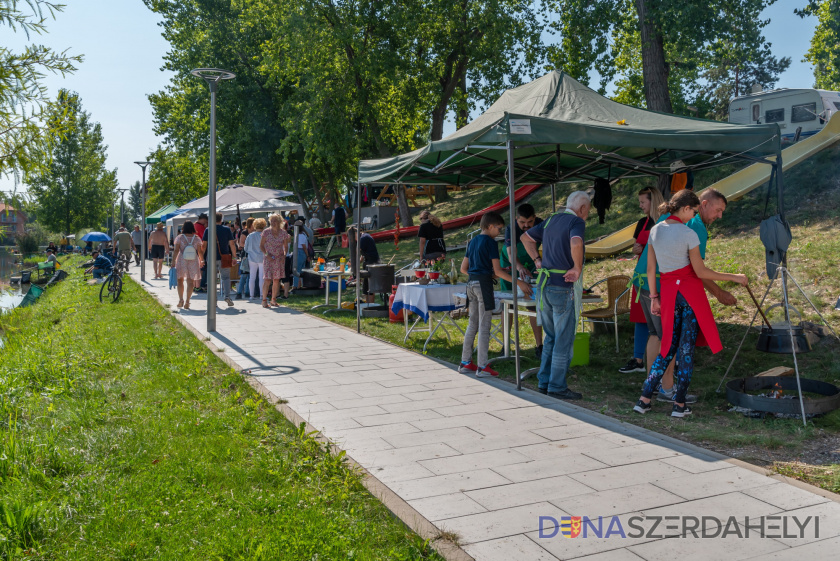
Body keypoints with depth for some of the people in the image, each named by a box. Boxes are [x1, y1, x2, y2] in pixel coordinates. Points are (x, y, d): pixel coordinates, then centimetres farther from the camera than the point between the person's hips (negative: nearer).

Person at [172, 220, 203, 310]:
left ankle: (181, 299, 8)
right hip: (193, 262, 1)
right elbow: (200, 251, 3)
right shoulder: (197, 238, 1)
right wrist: (202, 260, 18)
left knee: (180, 281, 15)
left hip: (181, 261, 0)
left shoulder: (179, 237, -3)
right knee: (190, 282, 2)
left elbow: (176, 250, -9)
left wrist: (173, 262, -7)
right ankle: (187, 301, -5)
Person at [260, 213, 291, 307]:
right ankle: (264, 300, -1)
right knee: (267, 280, -10)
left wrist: (284, 255, -8)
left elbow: (286, 246, 10)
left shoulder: (284, 233, 1)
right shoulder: (266, 232, -3)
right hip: (268, 258, -2)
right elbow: (261, 246, 2)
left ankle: (273, 300, 17)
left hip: (279, 259, 2)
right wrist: (266, 254, -13)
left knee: (276, 280, 5)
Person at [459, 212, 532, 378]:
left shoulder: (473, 242, 15)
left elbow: (463, 268, 18)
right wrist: (518, 282, -11)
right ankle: (482, 367, -2)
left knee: (473, 324, 14)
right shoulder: (490, 242, -9)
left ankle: (465, 363, 18)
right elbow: (497, 271, -14)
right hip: (483, 284, -8)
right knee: (484, 327, -4)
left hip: (471, 284, 8)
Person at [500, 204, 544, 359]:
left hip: (531, 266, 2)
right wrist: (520, 267, -60)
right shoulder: (511, 229, -27)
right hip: (510, 265, -2)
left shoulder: (540, 225, -20)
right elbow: (511, 254, -39)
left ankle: (539, 346, -2)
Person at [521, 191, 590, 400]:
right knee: (564, 339, 1)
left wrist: (537, 261, 19)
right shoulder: (576, 222, -9)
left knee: (551, 337, 17)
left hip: (543, 284, 8)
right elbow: (576, 243, -30)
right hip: (563, 287, -8)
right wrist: (578, 268, -18)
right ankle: (557, 386, 6)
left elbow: (526, 237, 24)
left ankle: (544, 381, 21)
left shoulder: (551, 220, 15)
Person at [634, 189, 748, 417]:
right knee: (687, 348, 3)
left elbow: (650, 269, 8)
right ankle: (679, 404, 7)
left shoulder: (655, 230, 4)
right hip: (690, 291, -5)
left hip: (668, 292, 5)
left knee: (668, 347, 13)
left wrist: (654, 297, 15)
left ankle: (644, 399, 8)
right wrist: (734, 277, 0)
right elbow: (701, 272, -9)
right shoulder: (688, 234, -13)